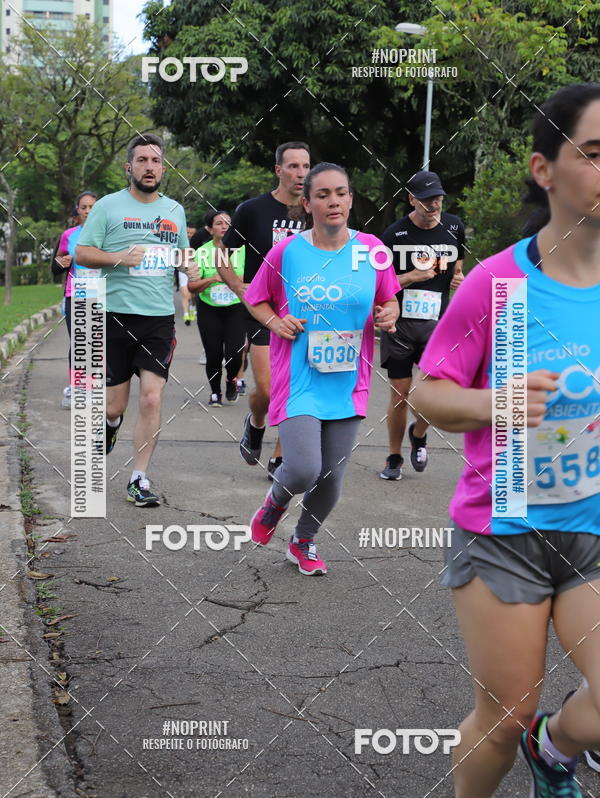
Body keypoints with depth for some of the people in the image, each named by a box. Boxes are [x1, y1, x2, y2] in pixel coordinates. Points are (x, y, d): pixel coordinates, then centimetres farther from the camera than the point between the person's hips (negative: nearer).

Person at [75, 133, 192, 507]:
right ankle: (112, 422, 42)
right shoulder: (109, 206, 0)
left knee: (152, 399, -8)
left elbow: (184, 256, 27)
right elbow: (82, 254, -2)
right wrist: (119, 257, -17)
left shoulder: (175, 210, 13)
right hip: (116, 317, -2)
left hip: (160, 319, 2)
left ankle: (139, 479, 3)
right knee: (115, 405, 3)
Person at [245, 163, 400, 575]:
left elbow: (388, 300, 13)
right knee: (304, 470, -17)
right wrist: (274, 321, -8)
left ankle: (304, 541, 37)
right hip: (298, 381, -2)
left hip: (348, 383, 2)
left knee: (331, 480, 8)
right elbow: (256, 298, 11)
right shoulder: (286, 251, -3)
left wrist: (389, 314, -9)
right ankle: (275, 501, 20)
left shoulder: (371, 248, 1)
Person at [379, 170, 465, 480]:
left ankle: (419, 434, 16)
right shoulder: (394, 233, -5)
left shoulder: (454, 226, 5)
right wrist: (411, 277, -16)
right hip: (399, 321, -1)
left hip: (436, 321, 2)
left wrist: (458, 278, 0)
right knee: (400, 393, 3)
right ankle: (394, 458, 22)